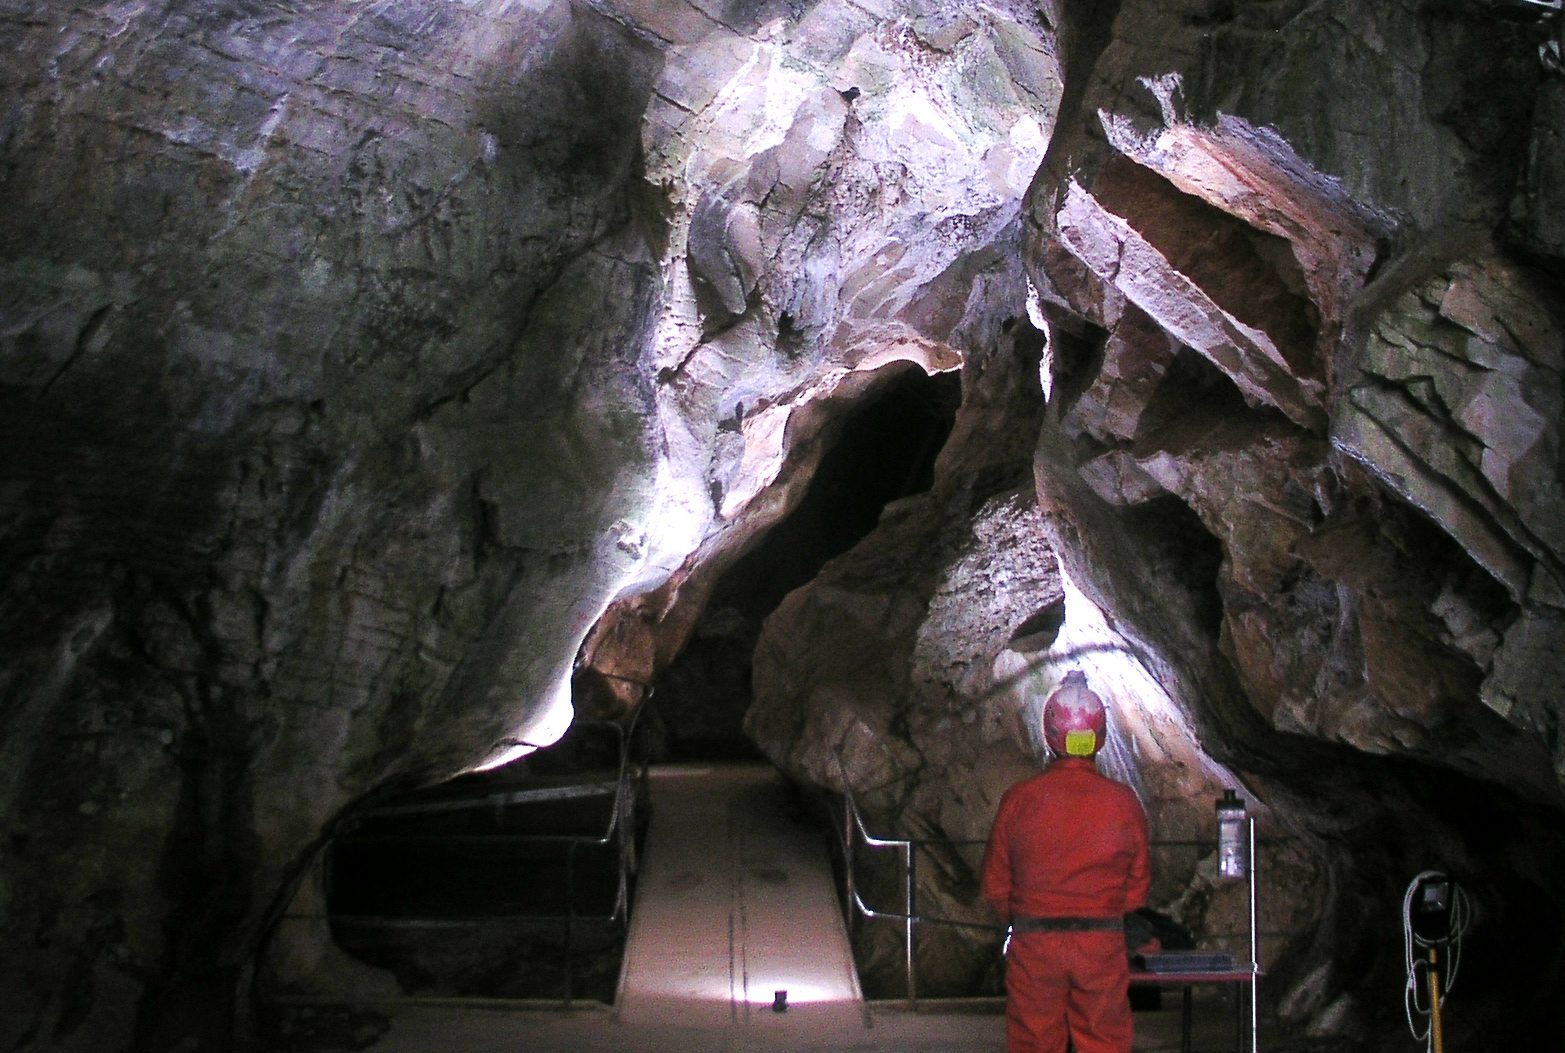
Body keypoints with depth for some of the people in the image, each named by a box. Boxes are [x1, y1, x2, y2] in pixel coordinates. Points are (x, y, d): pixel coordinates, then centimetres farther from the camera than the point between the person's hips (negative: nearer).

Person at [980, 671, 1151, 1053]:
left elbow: (995, 885, 1)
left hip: (1034, 948, -1)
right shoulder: (1123, 801, -3)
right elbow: (1137, 888, 5)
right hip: (1103, 948, 1)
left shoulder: (1020, 798, -6)